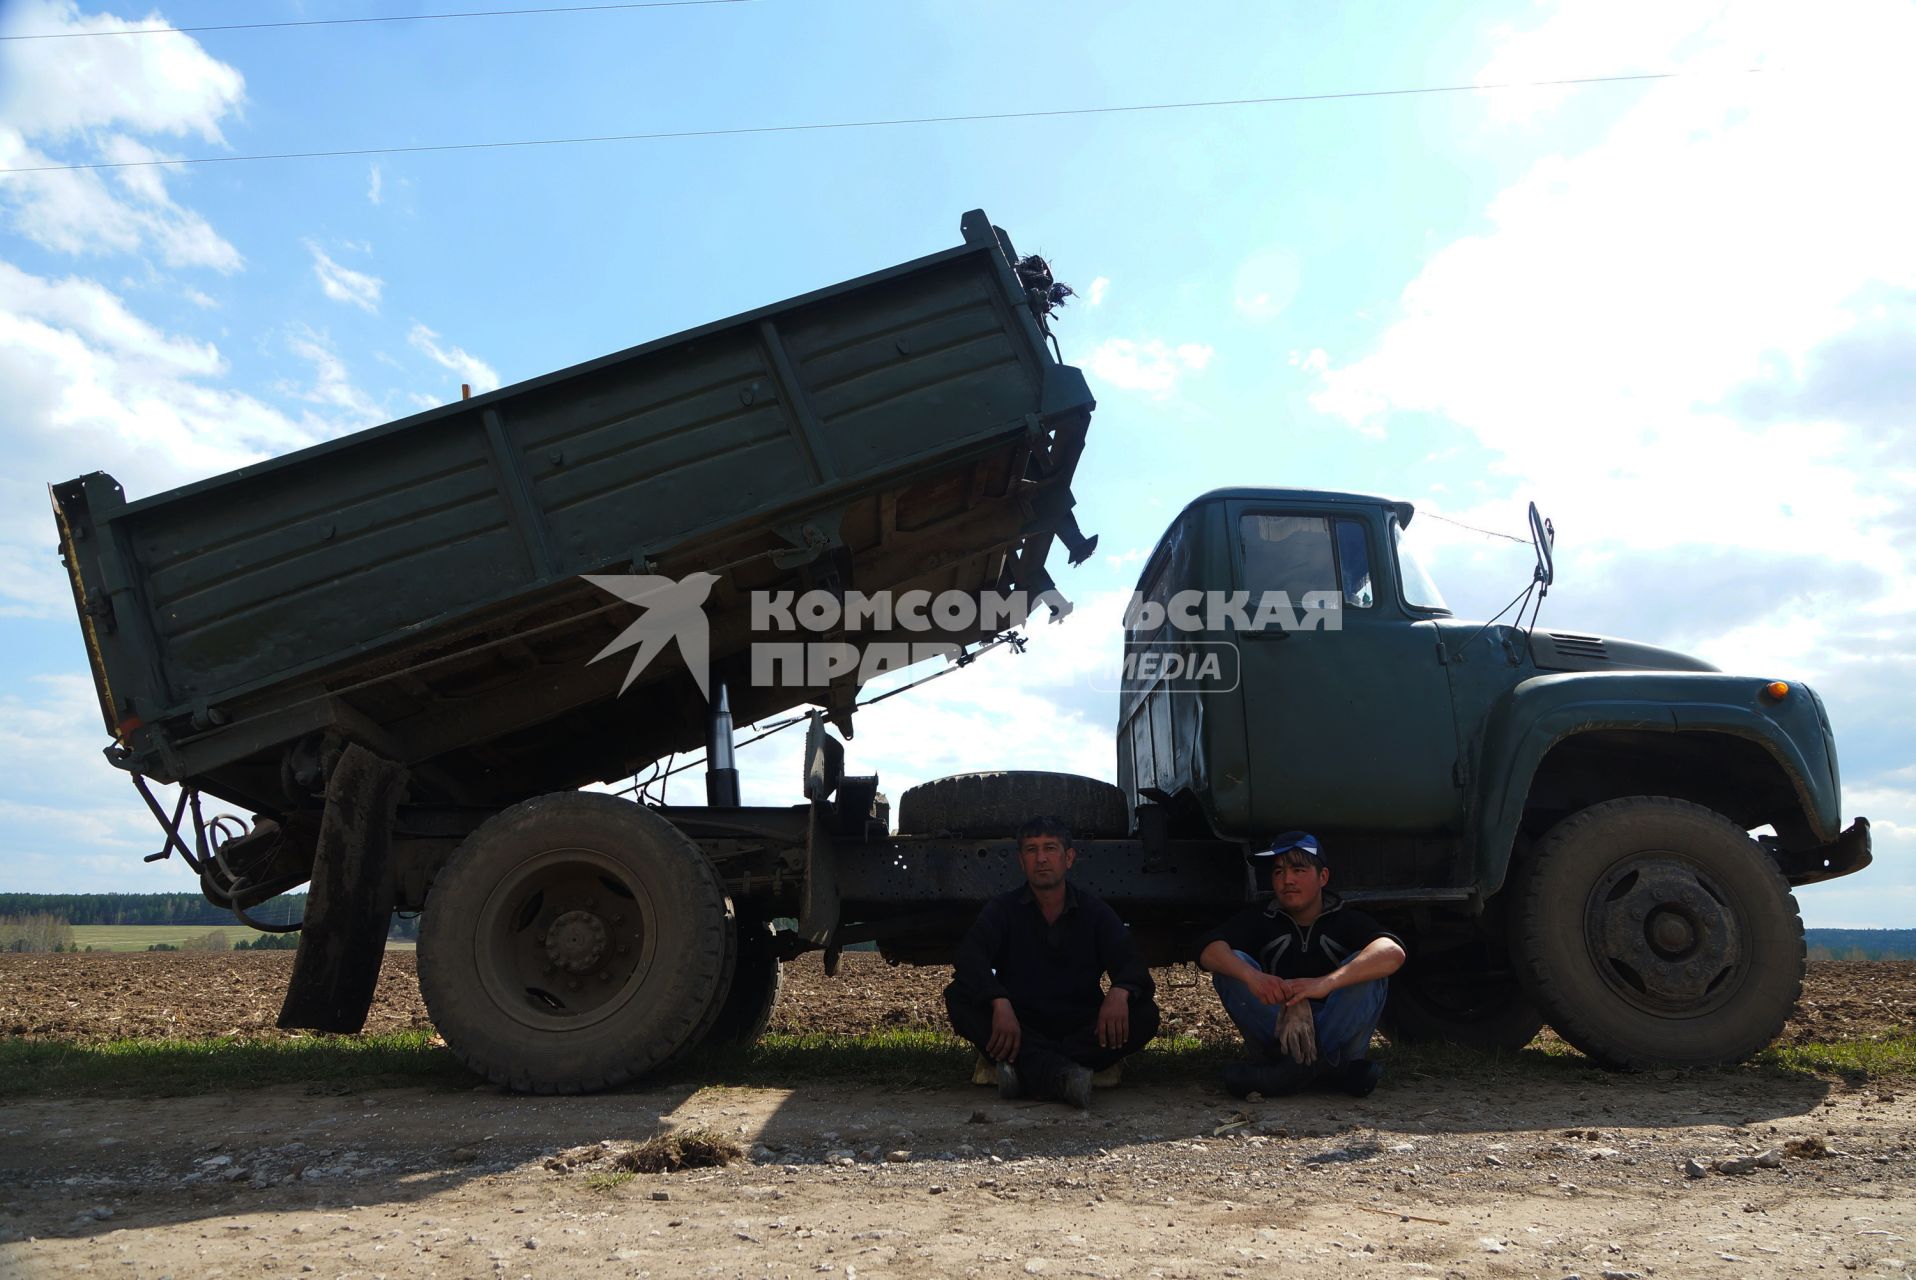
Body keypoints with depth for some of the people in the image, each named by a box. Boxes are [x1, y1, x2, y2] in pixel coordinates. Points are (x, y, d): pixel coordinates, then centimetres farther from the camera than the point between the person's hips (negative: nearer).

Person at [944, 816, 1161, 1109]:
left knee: (1145, 1013, -25)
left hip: (1080, 1028, 1)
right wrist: (999, 1003, -35)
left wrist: (1119, 992, -32)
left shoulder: (1095, 911, 7)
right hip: (1019, 1028, -1)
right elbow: (969, 960, -14)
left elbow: (1131, 963, -6)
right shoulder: (1003, 909, 4)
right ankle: (1061, 1074, -42)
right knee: (958, 997, -27)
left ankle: (1025, 1069, -37)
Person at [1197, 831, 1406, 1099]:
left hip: (1338, 1033, -1)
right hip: (1277, 1032, 2)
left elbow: (1393, 952, -25)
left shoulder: (1347, 919, -1)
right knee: (1231, 967, -19)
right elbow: (1209, 950, -16)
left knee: (1367, 964, -23)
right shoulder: (1260, 919, 3)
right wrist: (1252, 976, -39)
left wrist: (1327, 983, -41)